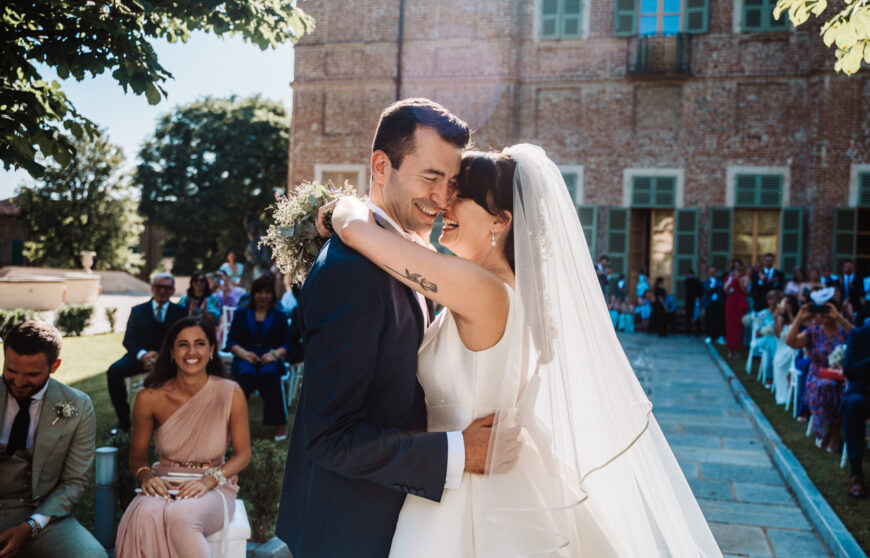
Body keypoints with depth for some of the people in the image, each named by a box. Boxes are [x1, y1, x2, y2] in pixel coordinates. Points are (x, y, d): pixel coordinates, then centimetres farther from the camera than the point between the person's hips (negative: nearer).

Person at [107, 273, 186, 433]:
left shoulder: (180, 312, 12)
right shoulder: (137, 311, 15)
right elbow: (128, 340, 5)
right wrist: (142, 355, -17)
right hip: (140, 357, 2)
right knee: (114, 371, -28)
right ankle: (123, 420, -15)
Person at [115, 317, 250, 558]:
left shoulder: (230, 393, -7)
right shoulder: (149, 398, -3)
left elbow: (243, 454, 0)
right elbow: (137, 456, 9)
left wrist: (208, 481, -16)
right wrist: (146, 477, -13)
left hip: (213, 488, -1)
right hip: (165, 486, 2)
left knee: (180, 516, -36)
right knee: (146, 516, -35)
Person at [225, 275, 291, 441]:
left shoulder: (280, 316, 20)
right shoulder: (241, 314, 20)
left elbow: (286, 344, 9)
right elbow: (231, 341, 9)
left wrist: (275, 354, -13)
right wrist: (244, 353, -13)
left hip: (270, 360, 0)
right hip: (245, 359, 0)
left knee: (269, 374, -37)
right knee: (247, 374, -37)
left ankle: (280, 423, -31)